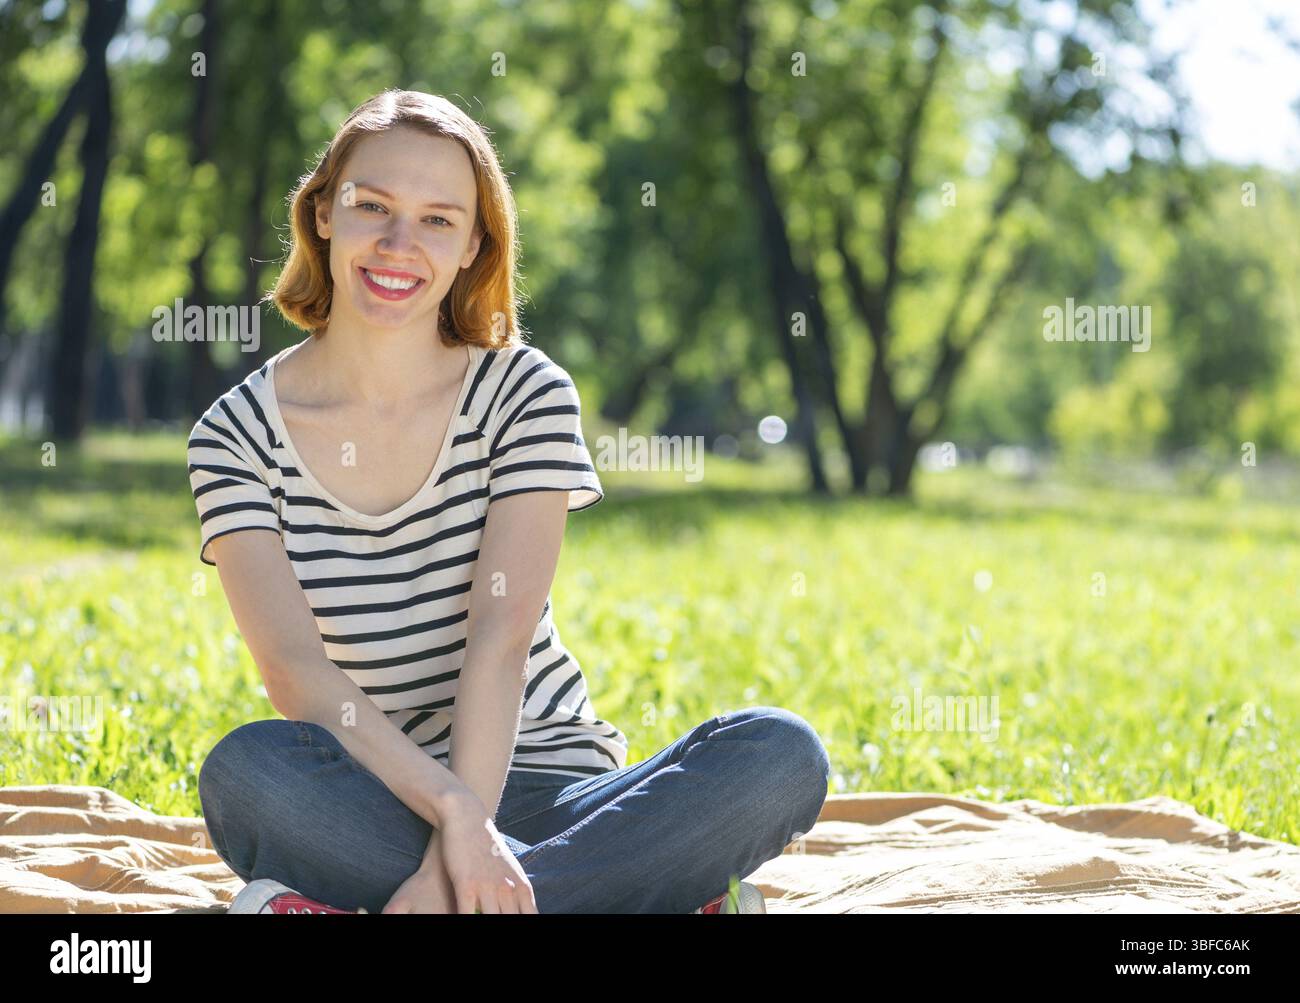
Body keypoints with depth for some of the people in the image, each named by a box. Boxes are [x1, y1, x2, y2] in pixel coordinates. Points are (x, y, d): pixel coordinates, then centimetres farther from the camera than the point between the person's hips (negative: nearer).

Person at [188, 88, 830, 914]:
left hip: (546, 787, 2)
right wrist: (453, 812, -29)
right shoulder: (237, 436, -1)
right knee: (248, 770, -35)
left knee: (782, 755, -26)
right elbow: (293, 665, -14)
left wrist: (455, 861, -27)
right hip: (371, 807, -2)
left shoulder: (526, 395, 0)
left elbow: (501, 636, -13)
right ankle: (653, 886, -27)